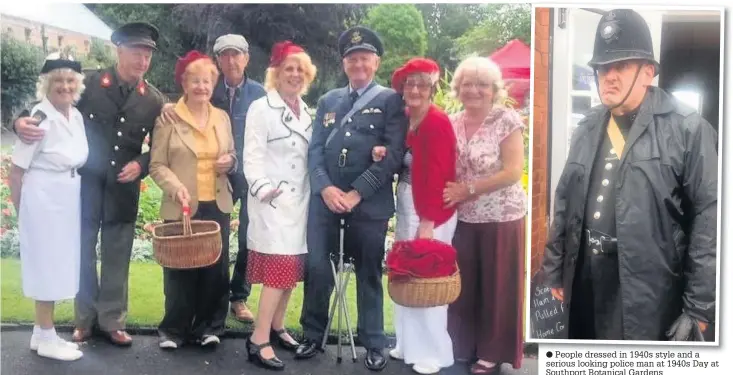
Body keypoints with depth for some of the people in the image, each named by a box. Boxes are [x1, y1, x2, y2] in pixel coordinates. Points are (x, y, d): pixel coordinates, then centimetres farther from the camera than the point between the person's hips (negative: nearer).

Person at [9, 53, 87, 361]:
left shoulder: (76, 116, 4)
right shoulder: (40, 119, -17)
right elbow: (16, 172, -12)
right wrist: (21, 212, -2)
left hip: (68, 200, 8)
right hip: (43, 200, -8)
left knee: (58, 267, 14)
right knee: (46, 267, 3)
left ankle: (41, 333, 28)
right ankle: (46, 338, 16)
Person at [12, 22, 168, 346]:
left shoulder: (155, 101, -1)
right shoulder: (88, 83, -5)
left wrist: (140, 165, -12)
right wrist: (23, 121, -24)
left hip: (123, 189, 1)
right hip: (85, 183, -1)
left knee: (117, 258, 8)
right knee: (82, 253, 10)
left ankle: (112, 321, 22)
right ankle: (84, 320, 26)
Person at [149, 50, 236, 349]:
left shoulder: (222, 117, 11)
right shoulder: (169, 118, -2)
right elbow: (157, 164, -5)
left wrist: (230, 162, -4)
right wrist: (176, 188, -21)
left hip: (217, 205, 4)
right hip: (182, 207, -4)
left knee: (216, 267, 6)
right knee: (180, 269, 3)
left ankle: (208, 326, 20)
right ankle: (174, 329, 19)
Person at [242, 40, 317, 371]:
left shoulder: (307, 112, 13)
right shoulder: (261, 108, -5)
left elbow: (311, 157, 12)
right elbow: (252, 157, -10)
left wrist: (313, 194, 3)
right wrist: (265, 190, -20)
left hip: (300, 200, 6)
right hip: (273, 201, -6)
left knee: (292, 268, 11)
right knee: (279, 269, -11)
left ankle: (276, 327, 26)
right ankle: (258, 341, -5)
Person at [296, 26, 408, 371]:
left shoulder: (390, 100, 3)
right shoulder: (328, 101, 16)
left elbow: (393, 154, -8)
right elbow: (314, 149, 9)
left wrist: (357, 193, -13)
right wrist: (325, 188, -8)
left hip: (370, 202, -3)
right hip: (325, 198, 3)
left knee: (369, 274, 7)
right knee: (316, 268, 3)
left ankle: (373, 345, 21)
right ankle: (312, 335, 22)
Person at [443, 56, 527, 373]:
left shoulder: (507, 120, -9)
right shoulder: (452, 123, 5)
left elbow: (513, 172, -16)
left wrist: (468, 188, -16)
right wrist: (449, 193, -8)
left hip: (501, 217, -4)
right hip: (463, 218, 4)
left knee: (497, 287, 7)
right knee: (463, 285, 11)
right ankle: (462, 346, 28)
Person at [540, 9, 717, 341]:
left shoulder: (687, 129, -8)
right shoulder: (587, 130, 11)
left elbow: (708, 216, -11)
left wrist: (699, 306, -13)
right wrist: (554, 271, 13)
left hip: (647, 298, -5)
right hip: (584, 289, 6)